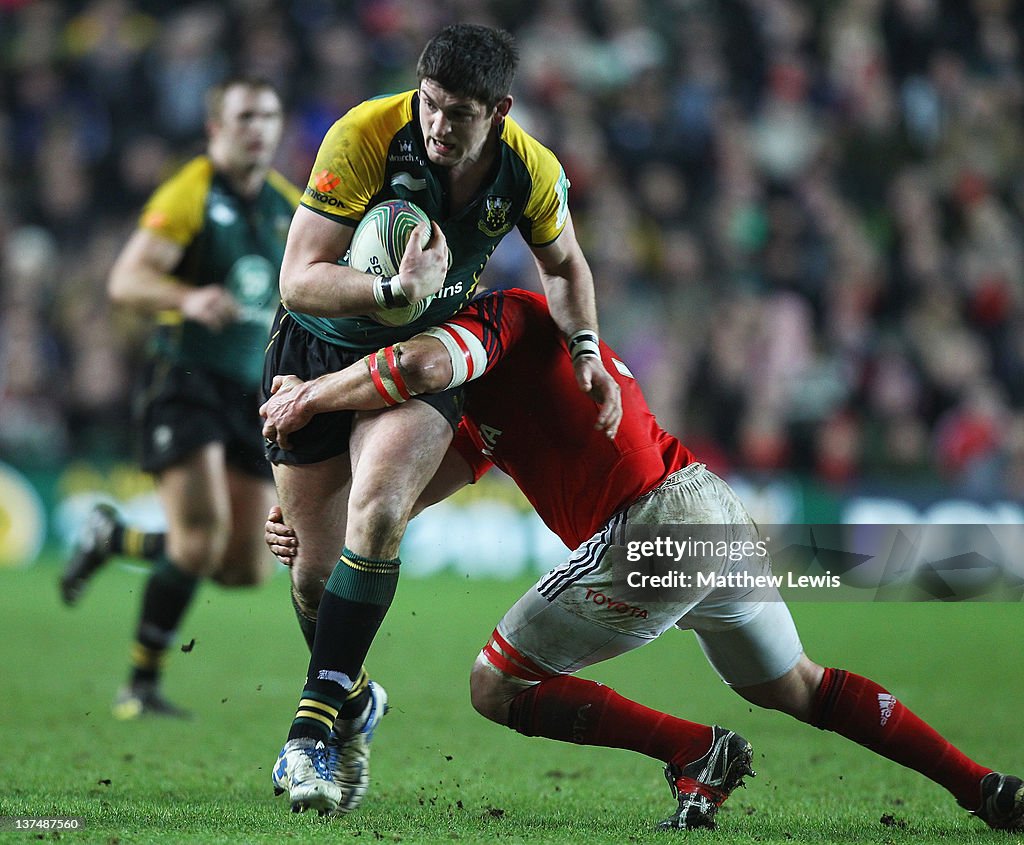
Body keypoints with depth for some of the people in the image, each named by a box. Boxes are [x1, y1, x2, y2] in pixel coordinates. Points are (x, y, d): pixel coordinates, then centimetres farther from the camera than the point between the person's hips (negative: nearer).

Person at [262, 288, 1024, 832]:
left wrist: (310, 396, -11)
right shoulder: (486, 403, 27)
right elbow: (413, 489, 21)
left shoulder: (500, 316, -3)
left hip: (654, 527, -10)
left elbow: (420, 364, -25)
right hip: (717, 510, 10)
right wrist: (316, 532, 9)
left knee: (498, 687, 0)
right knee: (798, 690, 27)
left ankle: (698, 751, 0)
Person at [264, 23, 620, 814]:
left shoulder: (532, 172, -15)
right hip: (319, 348, 0)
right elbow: (298, 280, -28)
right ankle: (354, 701, 33)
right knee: (319, 561, 3)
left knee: (376, 512, -27)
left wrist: (586, 351, -4)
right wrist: (395, 289, -42)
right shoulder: (364, 136, -26)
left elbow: (563, 264, 9)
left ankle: (314, 725, -22)